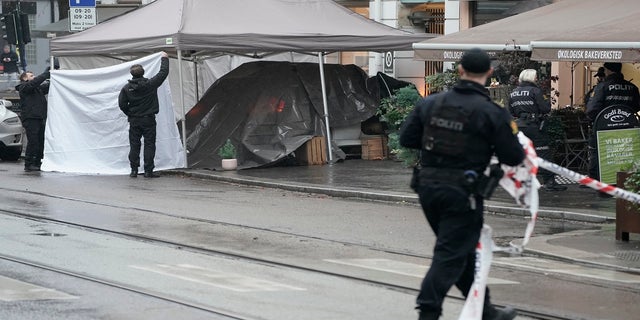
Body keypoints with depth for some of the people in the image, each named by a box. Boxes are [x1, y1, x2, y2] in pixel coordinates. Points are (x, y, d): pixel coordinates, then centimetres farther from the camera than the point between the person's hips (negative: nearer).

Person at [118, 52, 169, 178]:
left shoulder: (126, 88, -4)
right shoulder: (150, 84, -10)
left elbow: (122, 104, -1)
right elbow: (163, 73, -2)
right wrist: (165, 59, 13)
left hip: (134, 120, 2)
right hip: (148, 120, -2)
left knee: (134, 145, 9)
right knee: (149, 145, 1)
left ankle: (134, 170, 8)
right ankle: (148, 171, -2)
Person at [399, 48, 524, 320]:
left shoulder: (430, 103, 3)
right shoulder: (492, 113, -10)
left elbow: (406, 139, 7)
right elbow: (513, 157, -8)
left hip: (428, 185, 6)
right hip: (462, 192, -6)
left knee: (463, 249, 19)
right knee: (451, 255, -1)